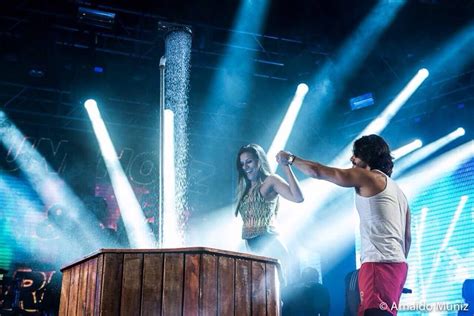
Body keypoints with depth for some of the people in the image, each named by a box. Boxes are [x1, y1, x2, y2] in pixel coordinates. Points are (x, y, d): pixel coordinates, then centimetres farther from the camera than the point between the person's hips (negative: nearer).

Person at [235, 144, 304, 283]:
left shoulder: (270, 180, 0)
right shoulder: (245, 189, 20)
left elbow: (298, 197, -17)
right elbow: (246, 221, 15)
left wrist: (285, 166, -17)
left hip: (268, 247, -7)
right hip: (251, 250, 7)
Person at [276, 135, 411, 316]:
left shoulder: (369, 176, -2)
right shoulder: (397, 190, 24)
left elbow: (317, 172, -2)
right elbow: (407, 238, 22)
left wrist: (290, 159, 13)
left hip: (379, 263, -9)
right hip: (397, 264, 9)